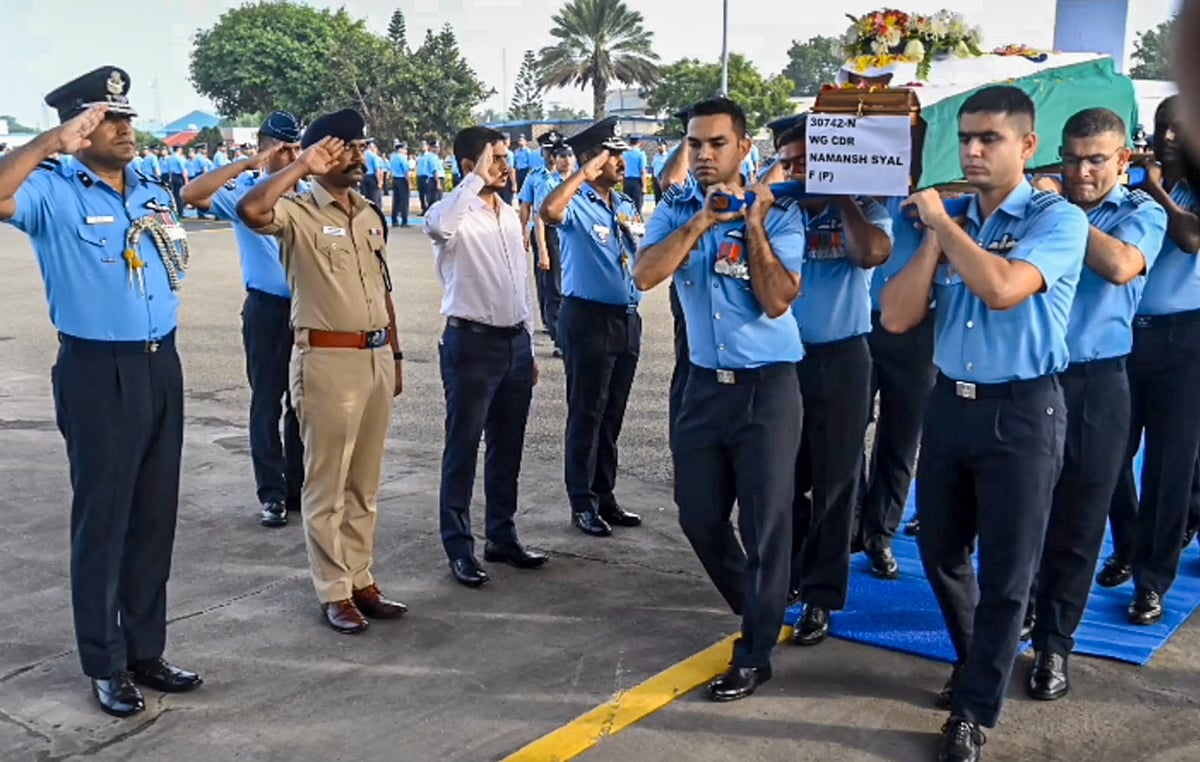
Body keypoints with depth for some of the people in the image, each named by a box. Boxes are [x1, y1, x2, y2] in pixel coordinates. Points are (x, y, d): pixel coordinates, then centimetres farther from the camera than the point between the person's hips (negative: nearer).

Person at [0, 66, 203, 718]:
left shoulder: (154, 193, 13)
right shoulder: (53, 192, -7)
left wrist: (166, 234, 6)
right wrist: (52, 142, -30)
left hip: (160, 364, 6)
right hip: (98, 372, -6)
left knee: (155, 515, 12)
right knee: (103, 519, 3)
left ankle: (146, 651, 26)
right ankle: (105, 666, 17)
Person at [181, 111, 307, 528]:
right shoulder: (244, 191, -6)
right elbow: (191, 194, -23)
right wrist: (246, 164, -24)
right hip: (268, 308, -3)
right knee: (268, 401, 5)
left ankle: (299, 486, 25)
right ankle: (271, 493, 15)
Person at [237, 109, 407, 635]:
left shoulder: (370, 216, 15)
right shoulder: (298, 212, -7)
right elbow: (250, 211, -30)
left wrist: (396, 355, 17)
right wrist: (301, 166, -21)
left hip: (377, 357, 7)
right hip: (328, 359, -7)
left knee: (364, 482, 14)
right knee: (327, 483, 3)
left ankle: (362, 580, 25)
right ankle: (334, 591, 13)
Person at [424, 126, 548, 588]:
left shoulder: (509, 214, 14)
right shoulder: (454, 212, -9)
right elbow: (437, 226, -37)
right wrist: (477, 180, -26)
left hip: (515, 341, 7)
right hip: (472, 342, -7)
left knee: (508, 447, 15)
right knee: (463, 449, 2)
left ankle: (503, 536, 27)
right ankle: (459, 548, 13)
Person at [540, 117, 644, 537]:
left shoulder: (626, 206, 13)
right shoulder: (577, 204, -10)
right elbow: (548, 212, -34)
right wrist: (584, 174, -23)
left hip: (627, 318, 7)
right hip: (589, 317, -7)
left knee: (612, 415, 14)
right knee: (586, 415, 2)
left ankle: (605, 495, 26)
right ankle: (582, 503, 13)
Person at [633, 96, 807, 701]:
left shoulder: (779, 213, -7)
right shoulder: (676, 208, 3)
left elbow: (776, 303, -17)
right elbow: (645, 275, -14)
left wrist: (754, 225, -19)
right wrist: (702, 221, -18)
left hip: (767, 384, -4)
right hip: (705, 382, 5)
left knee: (766, 520, 0)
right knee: (698, 513, 12)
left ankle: (755, 654, 14)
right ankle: (753, 609, 37)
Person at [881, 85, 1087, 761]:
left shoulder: (1058, 218, -9)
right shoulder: (949, 220, 6)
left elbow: (1002, 288, -28)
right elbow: (896, 319, -1)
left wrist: (942, 221, -16)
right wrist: (933, 236, -8)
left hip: (1022, 412, -6)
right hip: (949, 404, 6)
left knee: (1006, 572, 6)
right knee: (942, 553, 18)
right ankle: (979, 662, 44)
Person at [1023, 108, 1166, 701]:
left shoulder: (1141, 212, 1)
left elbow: (1121, 266, -20)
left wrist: (1061, 209, -14)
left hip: (1094, 383, -1)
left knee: (1078, 520, 7)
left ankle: (1054, 641, 21)